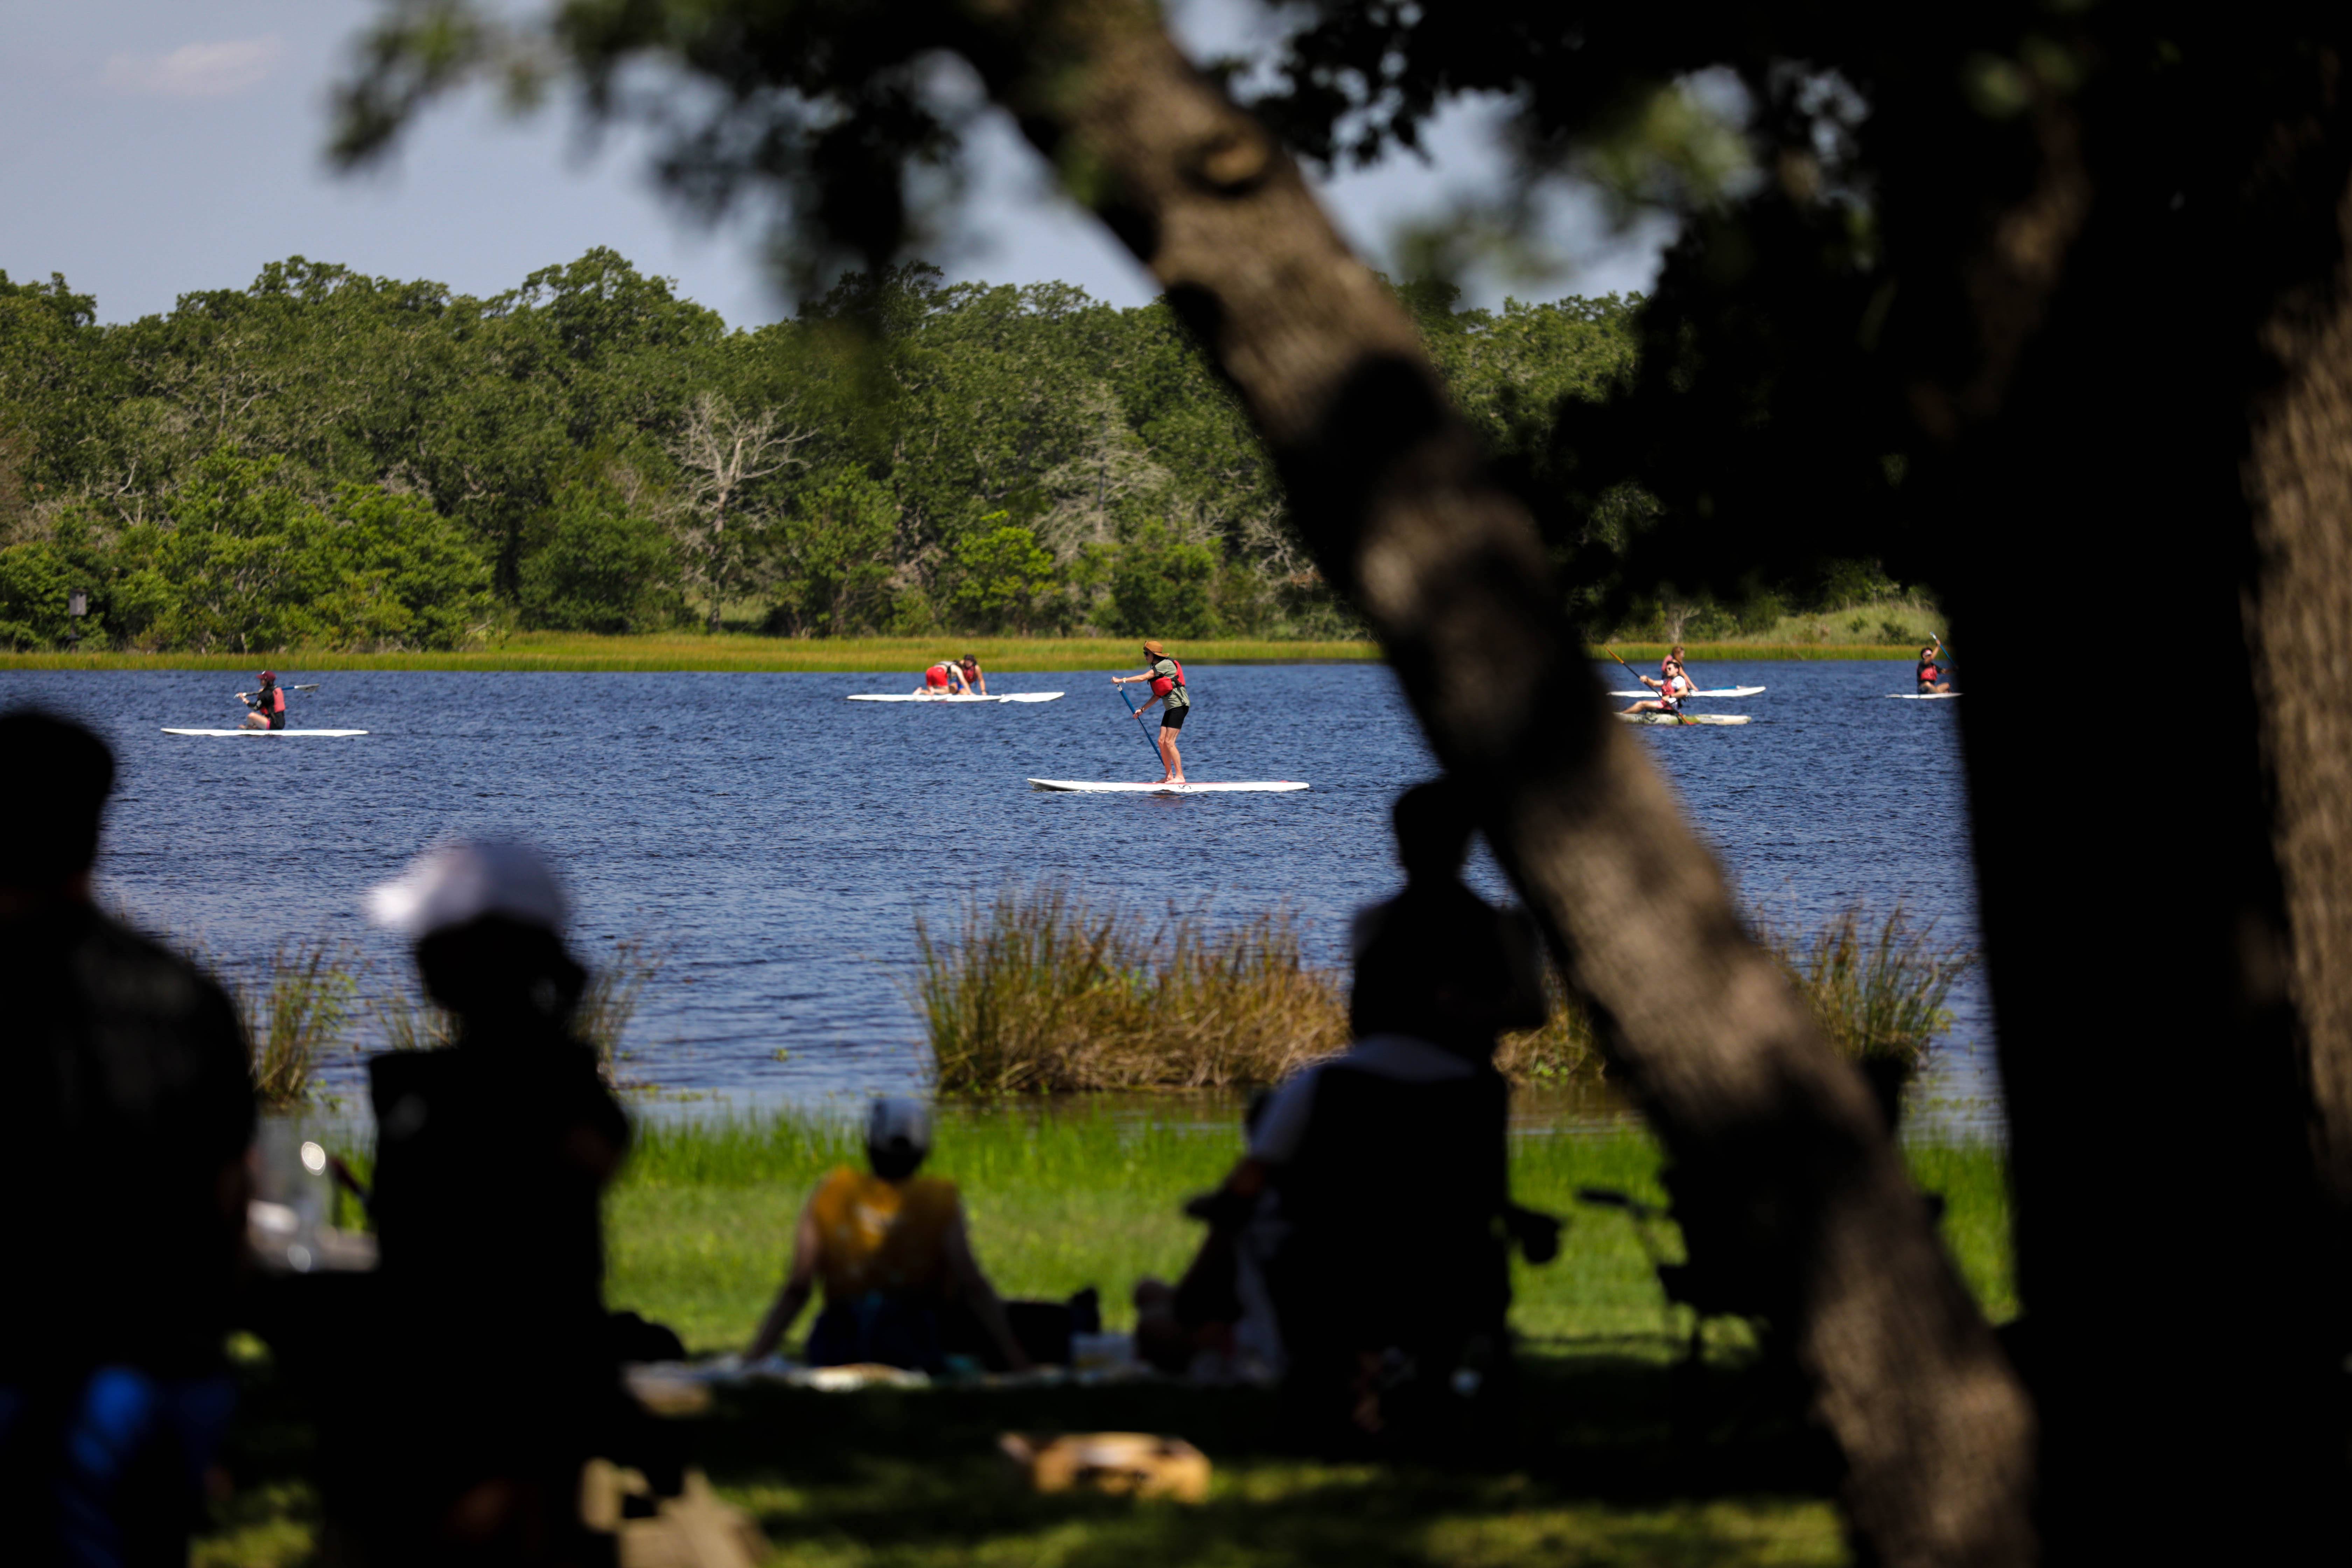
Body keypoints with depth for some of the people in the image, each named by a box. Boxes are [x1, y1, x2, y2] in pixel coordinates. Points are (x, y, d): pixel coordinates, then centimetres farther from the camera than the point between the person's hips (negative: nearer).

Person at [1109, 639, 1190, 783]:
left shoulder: (1166, 664, -11)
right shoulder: (1158, 668, 18)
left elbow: (1143, 678, -17)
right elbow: (1158, 695, 20)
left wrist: (1122, 680, -14)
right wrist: (1143, 709, 17)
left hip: (1179, 705, -10)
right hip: (1171, 708, 10)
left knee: (1169, 742, -14)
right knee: (1162, 742, 7)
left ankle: (1180, 776, -13)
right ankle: (1169, 776, 12)